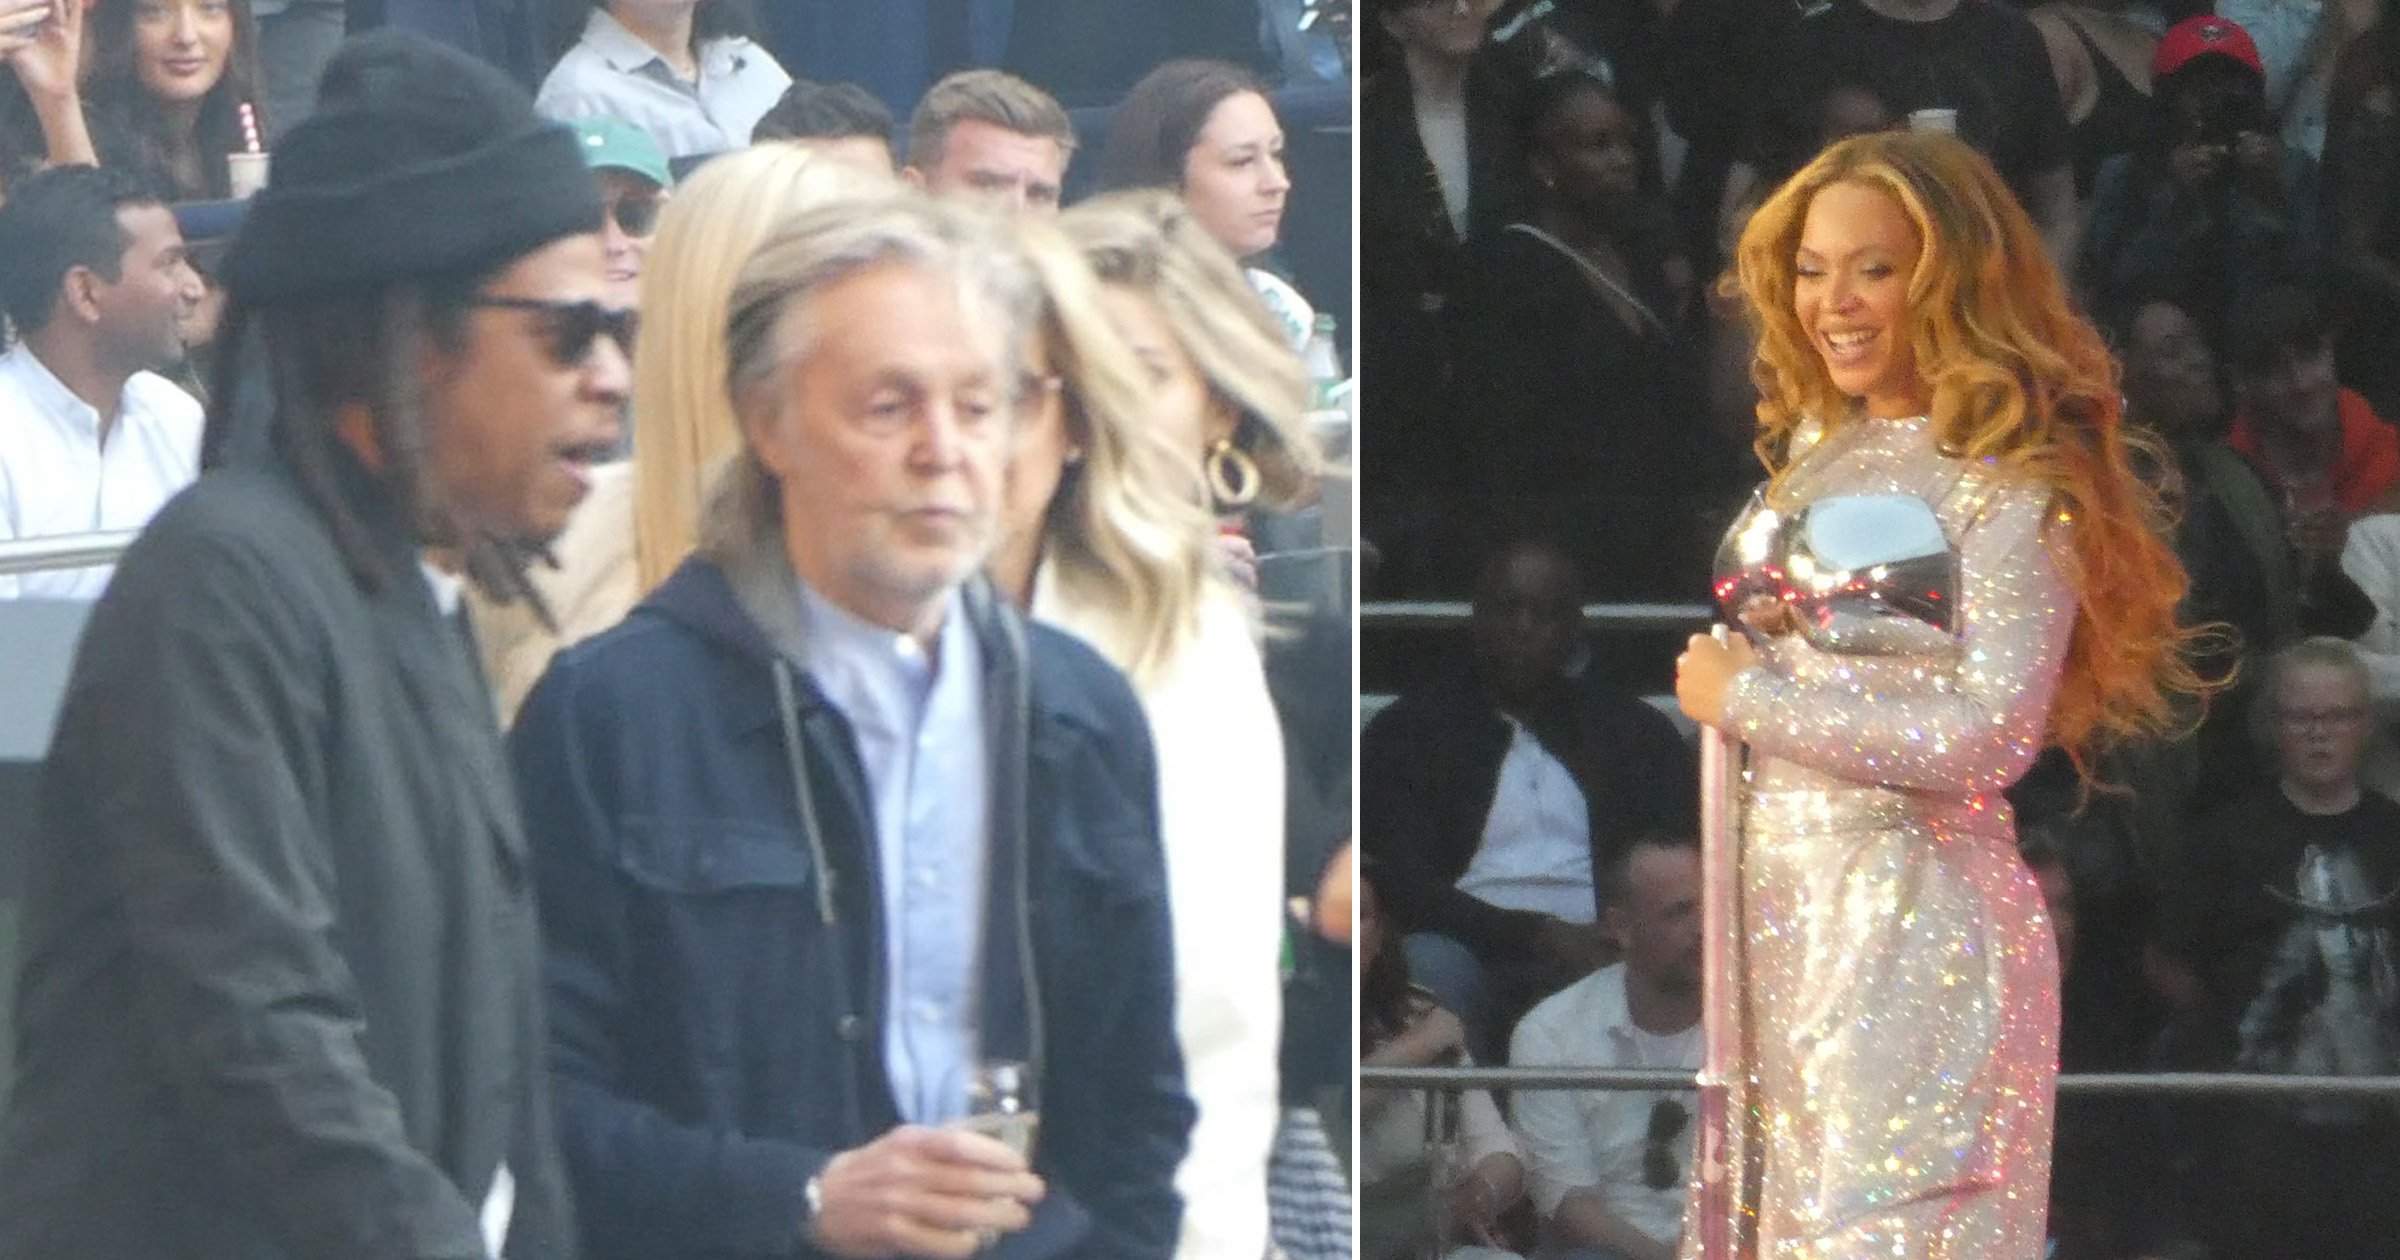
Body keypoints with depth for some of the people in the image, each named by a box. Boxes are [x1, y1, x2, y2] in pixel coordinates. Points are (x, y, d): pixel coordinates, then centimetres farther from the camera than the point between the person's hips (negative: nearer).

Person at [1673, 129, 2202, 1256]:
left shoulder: (2011, 484, -10)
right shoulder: (1817, 445, 12)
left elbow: (1991, 733, -19)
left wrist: (1747, 699, -13)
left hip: (1913, 915, -7)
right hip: (1775, 896, 7)